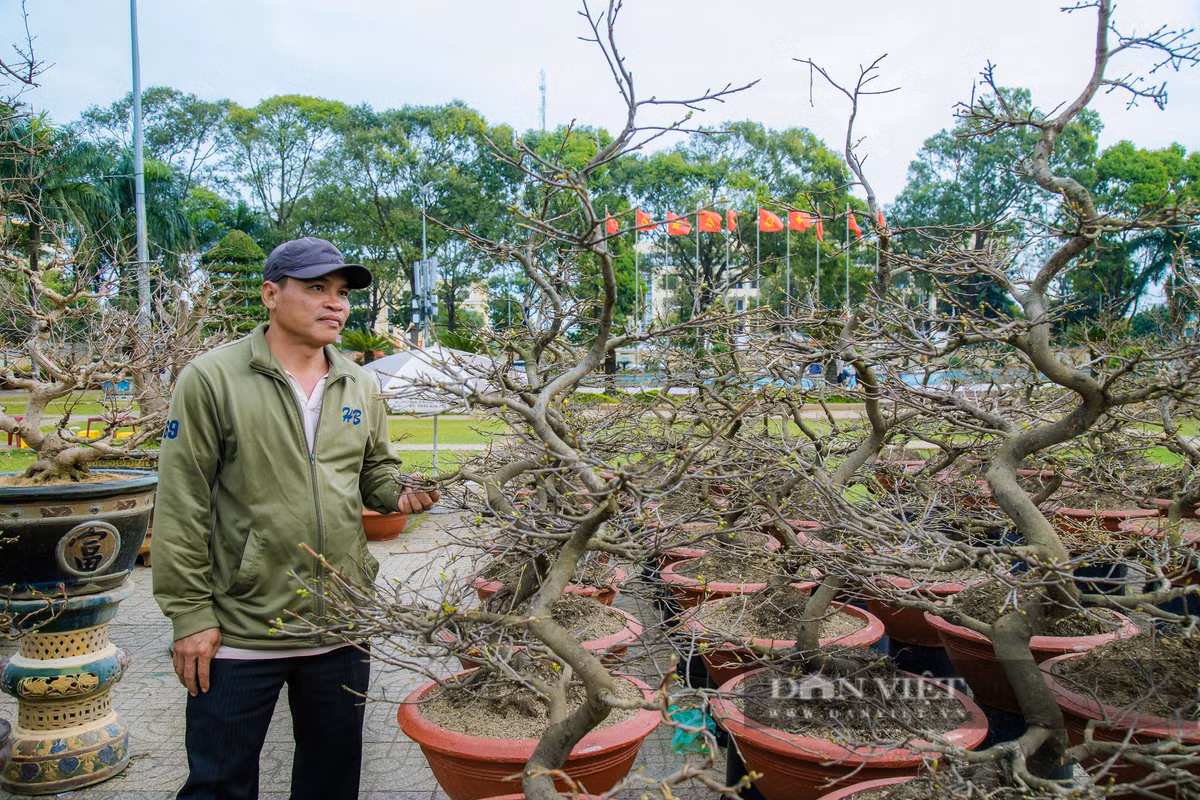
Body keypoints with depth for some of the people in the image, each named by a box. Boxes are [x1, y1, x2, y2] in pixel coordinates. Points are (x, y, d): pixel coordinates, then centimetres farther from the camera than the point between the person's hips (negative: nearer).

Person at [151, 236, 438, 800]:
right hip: (239, 628, -4)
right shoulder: (212, 378, -8)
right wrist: (191, 614, -11)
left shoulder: (359, 386, 7)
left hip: (344, 625, 5)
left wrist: (399, 491, -5)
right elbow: (181, 507, -9)